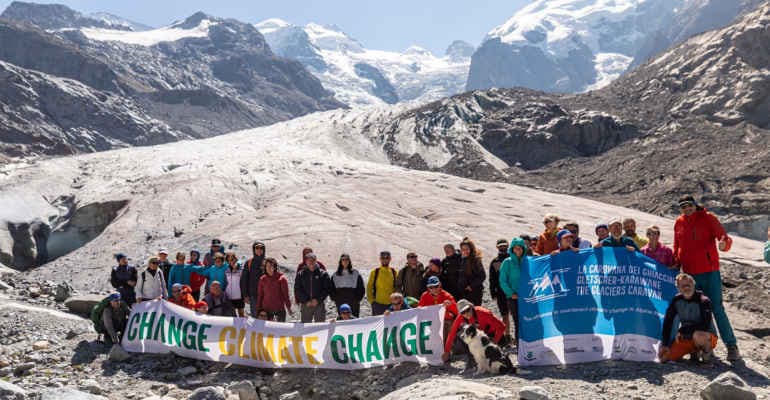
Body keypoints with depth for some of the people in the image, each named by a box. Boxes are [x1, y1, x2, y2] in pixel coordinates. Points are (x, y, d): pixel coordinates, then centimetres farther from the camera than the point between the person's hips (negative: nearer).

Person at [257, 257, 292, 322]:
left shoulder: (281, 278, -6)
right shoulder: (263, 279, 3)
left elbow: (286, 294, -3)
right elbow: (260, 295, 9)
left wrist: (288, 307, -3)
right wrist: (258, 309, 8)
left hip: (279, 309, -2)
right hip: (266, 309, 3)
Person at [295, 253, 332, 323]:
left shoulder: (323, 274, 3)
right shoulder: (301, 274, 7)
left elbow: (327, 289, 0)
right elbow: (297, 290, 3)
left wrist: (318, 300, -9)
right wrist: (306, 301, -8)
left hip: (319, 304, -1)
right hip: (305, 305, 1)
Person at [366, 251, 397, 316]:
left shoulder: (393, 272, 6)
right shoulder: (375, 272, 2)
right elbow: (369, 287, 5)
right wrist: (371, 300, -1)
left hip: (391, 303, 2)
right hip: (378, 303, -2)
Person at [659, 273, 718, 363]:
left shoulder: (703, 301, -18)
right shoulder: (676, 300, -3)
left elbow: (705, 325, -27)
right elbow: (667, 322, 0)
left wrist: (683, 330, -20)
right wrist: (664, 344, -5)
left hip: (707, 336, -5)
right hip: (686, 338, 5)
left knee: (698, 335, -42)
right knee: (664, 357, -8)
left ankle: (707, 350, -5)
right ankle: (694, 350, 16)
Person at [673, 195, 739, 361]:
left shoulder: (707, 218, -4)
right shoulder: (679, 223, 8)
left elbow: (725, 238, -11)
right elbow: (677, 246, 20)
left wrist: (724, 244, -33)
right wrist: (676, 263, 9)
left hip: (709, 271, -4)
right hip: (689, 274, 4)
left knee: (717, 309, -5)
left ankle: (732, 346, 2)